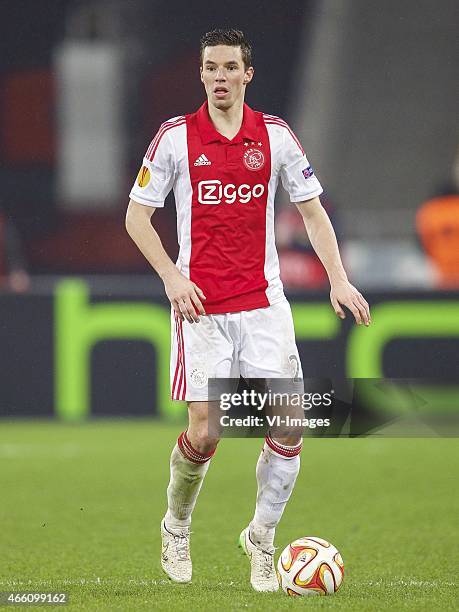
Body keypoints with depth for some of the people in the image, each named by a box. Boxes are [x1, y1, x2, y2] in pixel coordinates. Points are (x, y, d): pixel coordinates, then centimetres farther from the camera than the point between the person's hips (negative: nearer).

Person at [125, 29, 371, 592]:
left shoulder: (275, 135, 4)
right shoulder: (176, 136, -1)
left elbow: (312, 210, 11)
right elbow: (137, 214, 3)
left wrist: (338, 278, 0)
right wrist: (172, 276, -9)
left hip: (263, 302, 2)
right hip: (199, 306, -2)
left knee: (288, 424, -7)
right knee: (203, 433, -8)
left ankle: (261, 537, 13)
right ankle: (176, 530, 19)